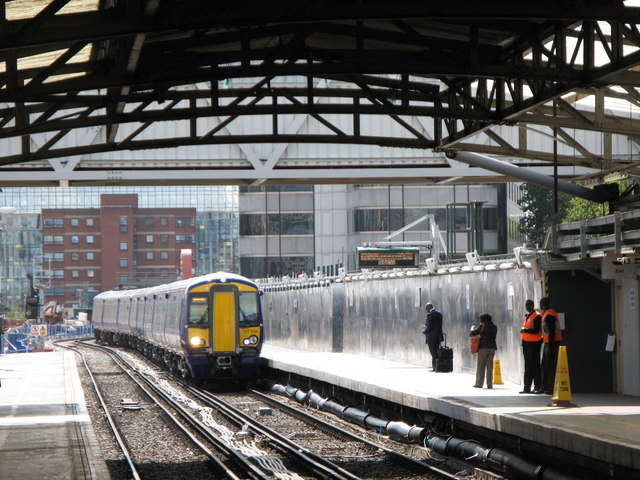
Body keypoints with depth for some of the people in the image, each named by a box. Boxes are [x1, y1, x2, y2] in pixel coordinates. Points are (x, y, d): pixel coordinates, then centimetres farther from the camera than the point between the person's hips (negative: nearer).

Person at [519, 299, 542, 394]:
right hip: (526, 343, 9)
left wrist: (524, 330, -11)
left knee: (535, 366, -6)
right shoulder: (527, 316, 19)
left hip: (534, 343, -9)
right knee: (528, 366, 10)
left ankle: (537, 387, -4)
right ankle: (527, 387, 13)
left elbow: (536, 330, -19)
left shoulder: (537, 316, -9)